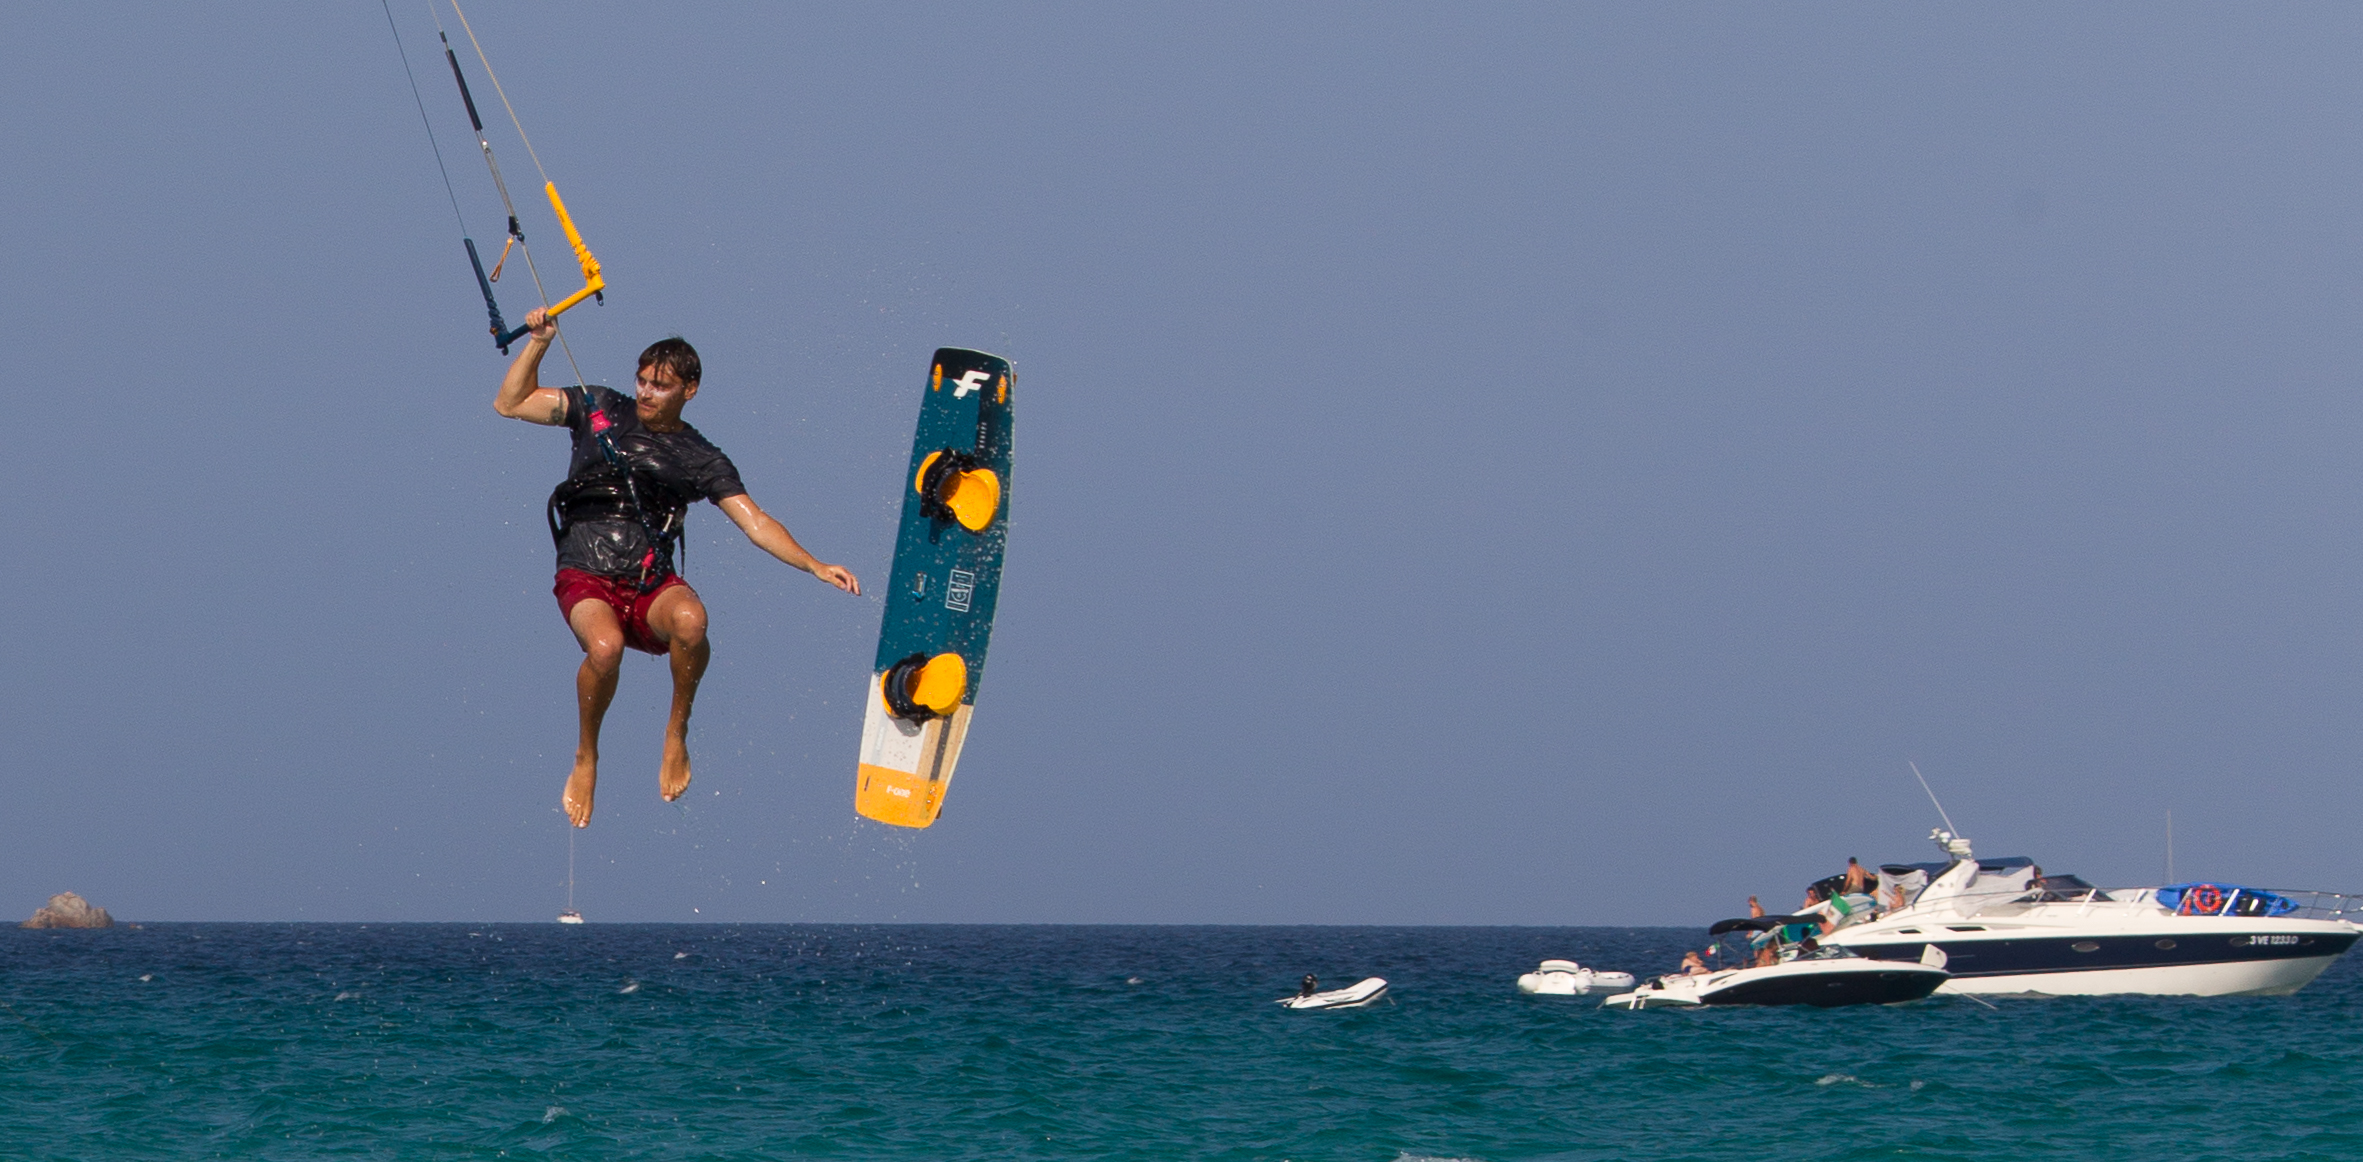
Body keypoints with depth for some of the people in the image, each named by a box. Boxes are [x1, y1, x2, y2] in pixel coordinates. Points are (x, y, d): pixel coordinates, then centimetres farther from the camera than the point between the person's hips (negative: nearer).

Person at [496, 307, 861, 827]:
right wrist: (538, 344, 0)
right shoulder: (599, 410, 11)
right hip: (586, 580, -1)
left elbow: (755, 521, 5)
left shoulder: (700, 460, 11)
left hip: (652, 587, 1)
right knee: (605, 647, -35)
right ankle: (586, 759, -8)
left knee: (690, 619, -35)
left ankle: (677, 734, -10)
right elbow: (510, 404, 13)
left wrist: (814, 566, -7)